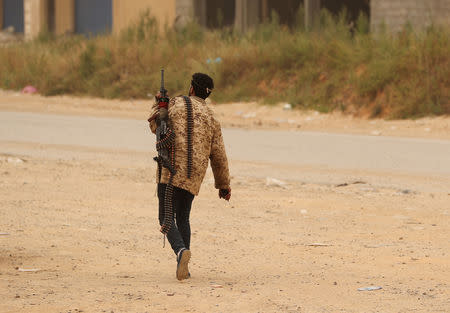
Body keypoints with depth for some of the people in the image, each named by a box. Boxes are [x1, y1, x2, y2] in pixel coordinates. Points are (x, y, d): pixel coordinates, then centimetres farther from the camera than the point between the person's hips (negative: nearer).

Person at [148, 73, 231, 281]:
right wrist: (224, 185, 20)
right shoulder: (211, 118, 10)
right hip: (194, 177, 4)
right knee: (183, 218, 18)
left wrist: (158, 105, 28)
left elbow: (156, 127, 14)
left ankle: (181, 251, -31)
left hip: (171, 171, -4)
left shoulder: (175, 104, 1)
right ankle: (183, 268, 11)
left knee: (167, 219, -3)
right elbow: (218, 156, 11)